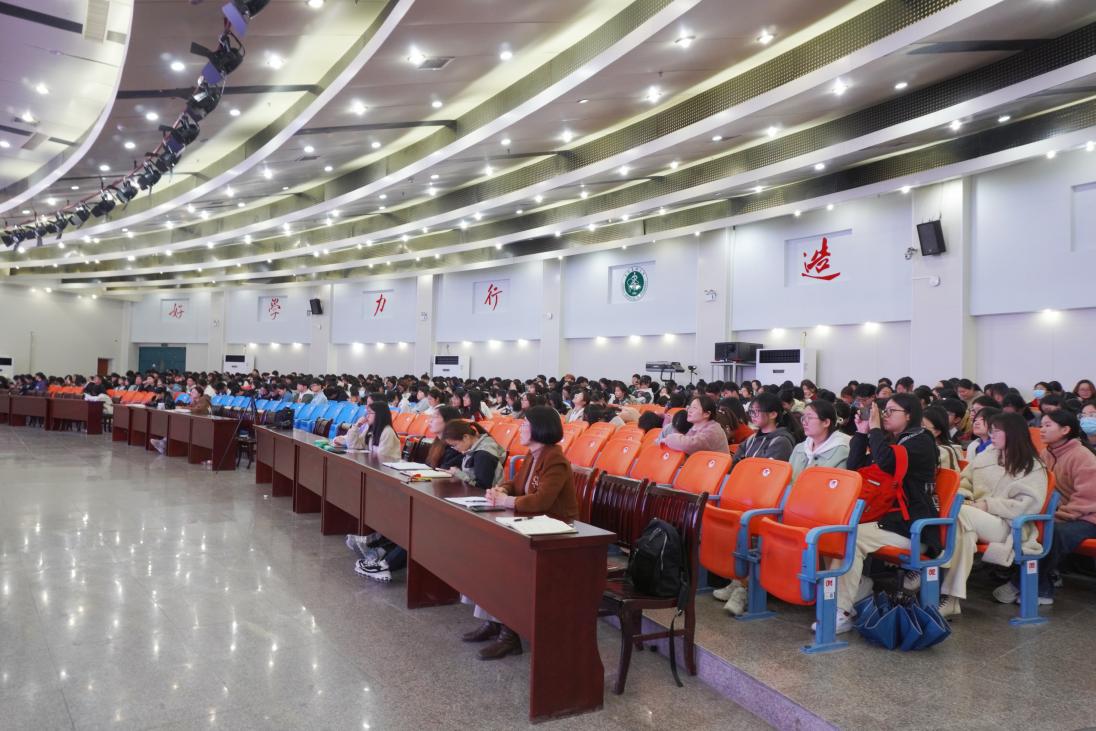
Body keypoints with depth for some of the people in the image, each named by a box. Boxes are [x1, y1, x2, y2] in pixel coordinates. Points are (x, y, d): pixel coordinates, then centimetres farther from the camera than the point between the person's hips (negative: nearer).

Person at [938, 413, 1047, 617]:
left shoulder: (1033, 468, 3)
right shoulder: (986, 456, 18)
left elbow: (1028, 505, -8)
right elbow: (965, 481, 21)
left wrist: (989, 505, -15)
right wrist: (960, 495, -2)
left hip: (1009, 525, -4)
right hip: (976, 519, 4)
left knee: (960, 515, -34)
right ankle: (951, 597, -37)